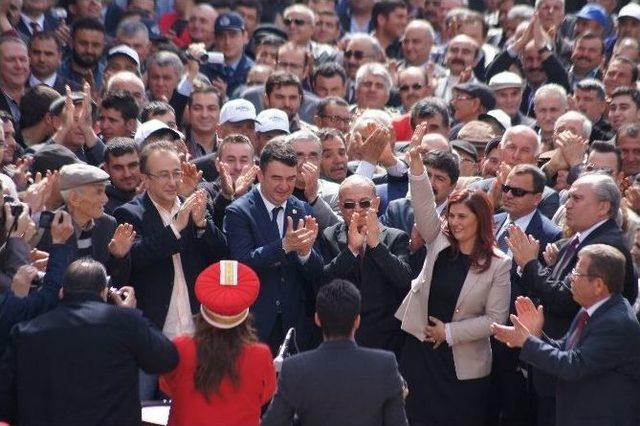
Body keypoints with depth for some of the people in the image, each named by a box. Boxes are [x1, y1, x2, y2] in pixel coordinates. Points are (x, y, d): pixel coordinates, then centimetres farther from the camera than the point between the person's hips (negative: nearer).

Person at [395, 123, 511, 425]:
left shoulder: (498, 264, -6)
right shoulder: (439, 241, 3)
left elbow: (495, 318, -8)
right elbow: (423, 203, -9)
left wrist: (450, 332, -11)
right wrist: (415, 160, -23)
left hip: (464, 363, -3)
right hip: (420, 350, 3)